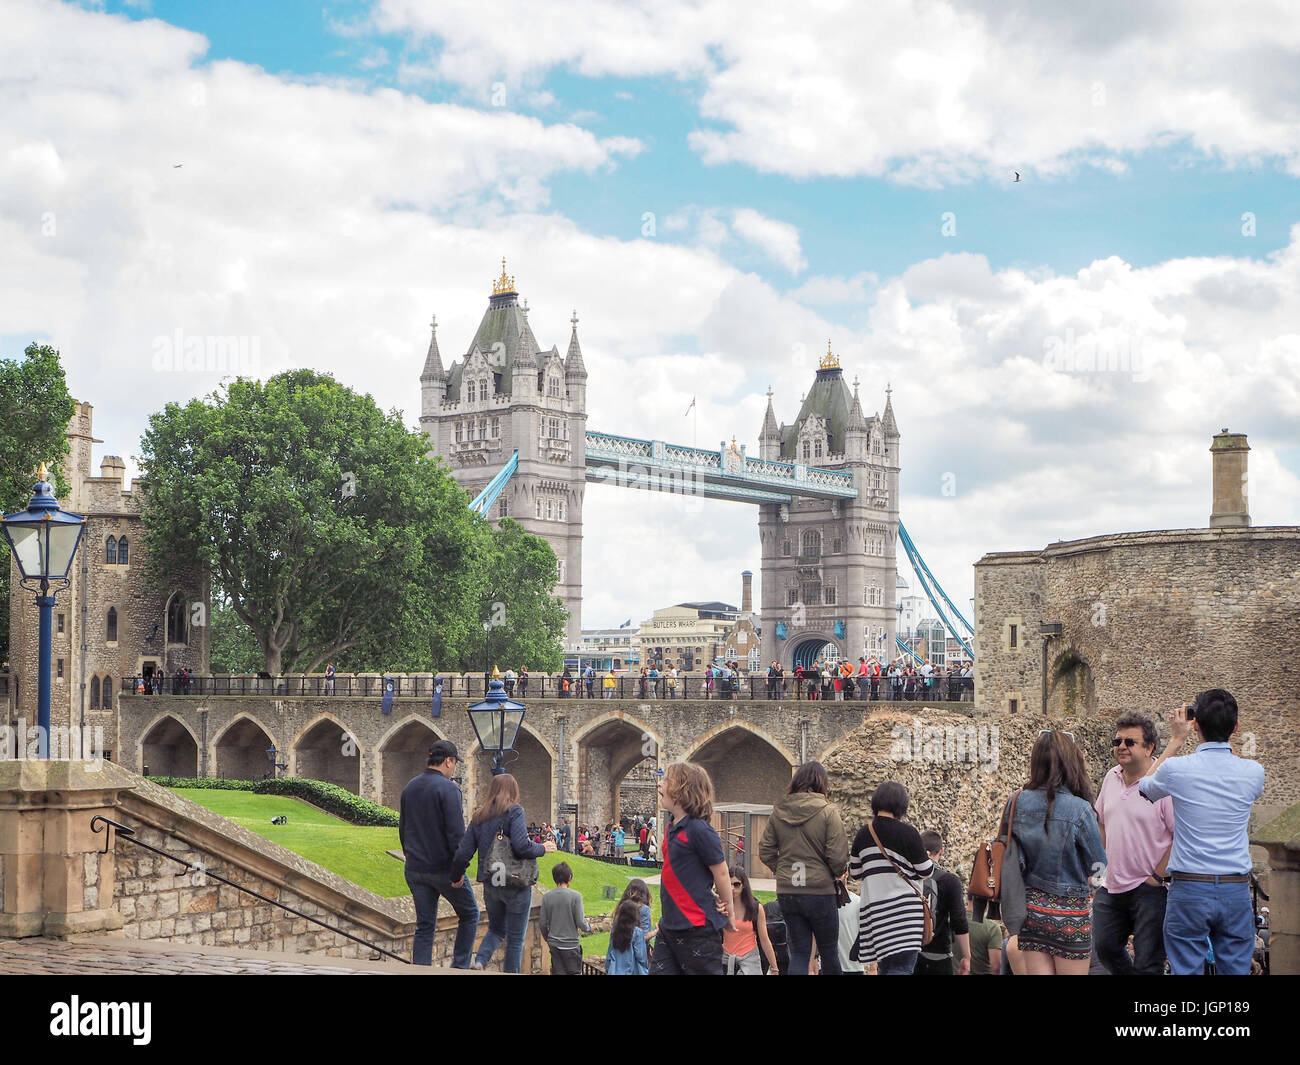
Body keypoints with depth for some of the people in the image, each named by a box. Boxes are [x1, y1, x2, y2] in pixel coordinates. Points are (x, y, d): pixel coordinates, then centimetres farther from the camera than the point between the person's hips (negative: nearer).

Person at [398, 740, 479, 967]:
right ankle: (459, 966, 8)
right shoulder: (448, 789, -14)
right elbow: (456, 833, -19)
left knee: (424, 926, 10)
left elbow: (402, 829, 18)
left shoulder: (409, 788, 10)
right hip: (443, 869, -6)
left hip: (415, 870, 6)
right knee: (469, 915, 12)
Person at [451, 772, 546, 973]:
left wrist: (457, 874, 21)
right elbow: (522, 846, -23)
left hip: (490, 885, 5)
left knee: (496, 929, 22)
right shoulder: (514, 811, -11)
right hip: (516, 884, -5)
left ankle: (479, 961, -2)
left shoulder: (479, 816, 5)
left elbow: (463, 852, 4)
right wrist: (543, 849, -5)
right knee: (515, 938, 7)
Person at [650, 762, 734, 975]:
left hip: (697, 929, -9)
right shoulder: (671, 827, 9)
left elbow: (721, 872, -12)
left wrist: (727, 914, -2)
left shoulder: (698, 830, -18)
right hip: (669, 925, 9)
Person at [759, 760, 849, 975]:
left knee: (799, 952, 8)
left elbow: (765, 852, 5)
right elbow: (838, 855, -13)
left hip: (786, 892, 3)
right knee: (828, 950, 11)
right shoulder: (827, 812, -9)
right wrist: (839, 873, 7)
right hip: (820, 891, -3)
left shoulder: (779, 812, 3)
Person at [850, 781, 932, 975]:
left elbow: (854, 873, 14)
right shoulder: (908, 833, -9)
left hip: (874, 909, 6)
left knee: (885, 966, 15)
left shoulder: (863, 834, 5)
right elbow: (925, 871, -2)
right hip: (904, 910, -6)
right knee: (902, 967, -10)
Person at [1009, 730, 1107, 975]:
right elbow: (1097, 865, -8)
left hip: (1031, 908, 4)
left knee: (1036, 972, 8)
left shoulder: (1017, 803, -5)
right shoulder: (1079, 810, -17)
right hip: (1070, 913, -4)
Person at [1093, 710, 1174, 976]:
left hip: (1149, 888, -7)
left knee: (1147, 963, -3)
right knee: (1105, 947, 13)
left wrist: (1157, 877, -16)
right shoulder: (1111, 778, 8)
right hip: (1111, 886, 7)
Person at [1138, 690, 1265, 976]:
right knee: (1236, 970, 7)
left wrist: (1176, 741, 20)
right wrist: (1224, 738, 23)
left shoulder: (1176, 769, -8)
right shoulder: (1253, 773, -2)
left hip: (1189, 889, -2)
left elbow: (1144, 788, 16)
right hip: (1237, 889, 2)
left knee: (1186, 970, 3)